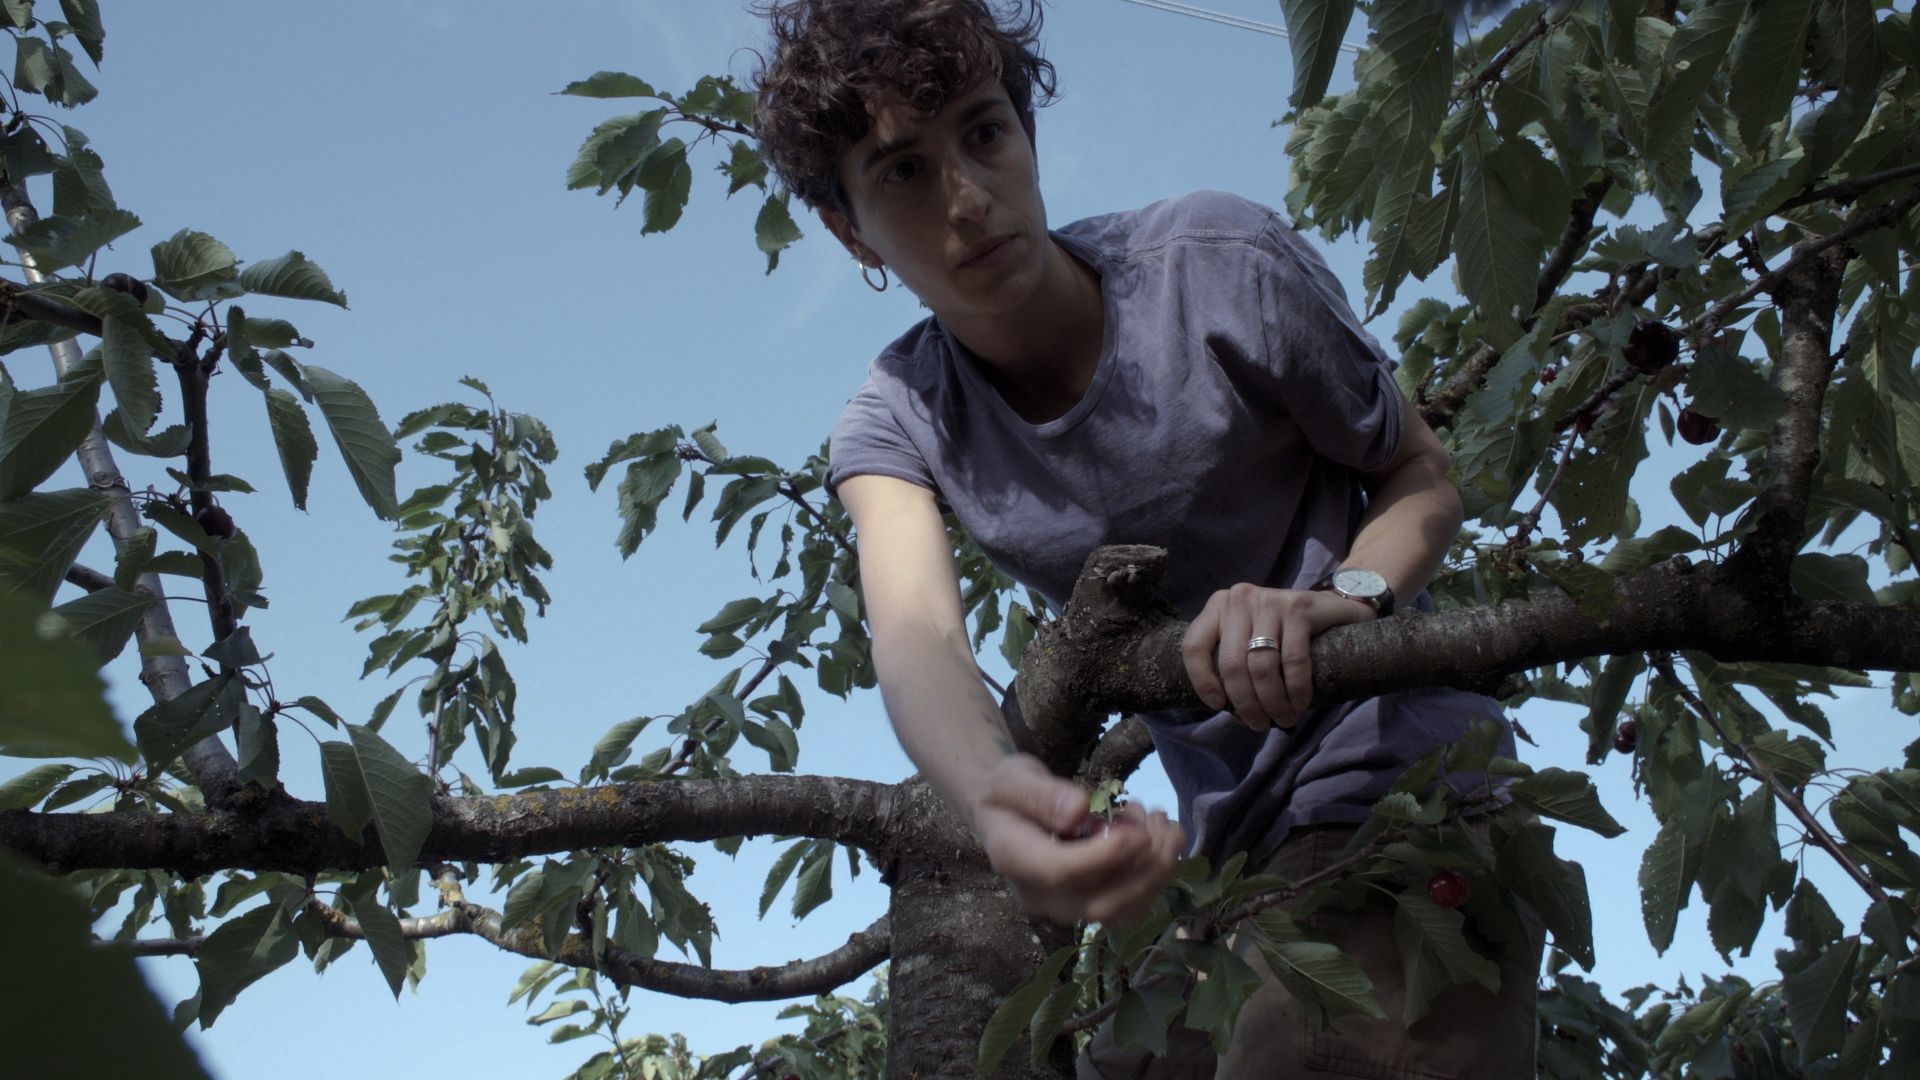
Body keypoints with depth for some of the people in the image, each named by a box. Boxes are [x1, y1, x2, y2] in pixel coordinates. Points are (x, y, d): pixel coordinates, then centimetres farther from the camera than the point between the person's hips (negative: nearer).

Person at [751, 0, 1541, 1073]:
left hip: (1395, 779, -4)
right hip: (1223, 843, 5)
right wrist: (995, 793, -48)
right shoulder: (895, 424, -4)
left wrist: (1342, 598, -27)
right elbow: (919, 632, -24)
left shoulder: (1219, 264, -13)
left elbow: (1424, 476, -3)